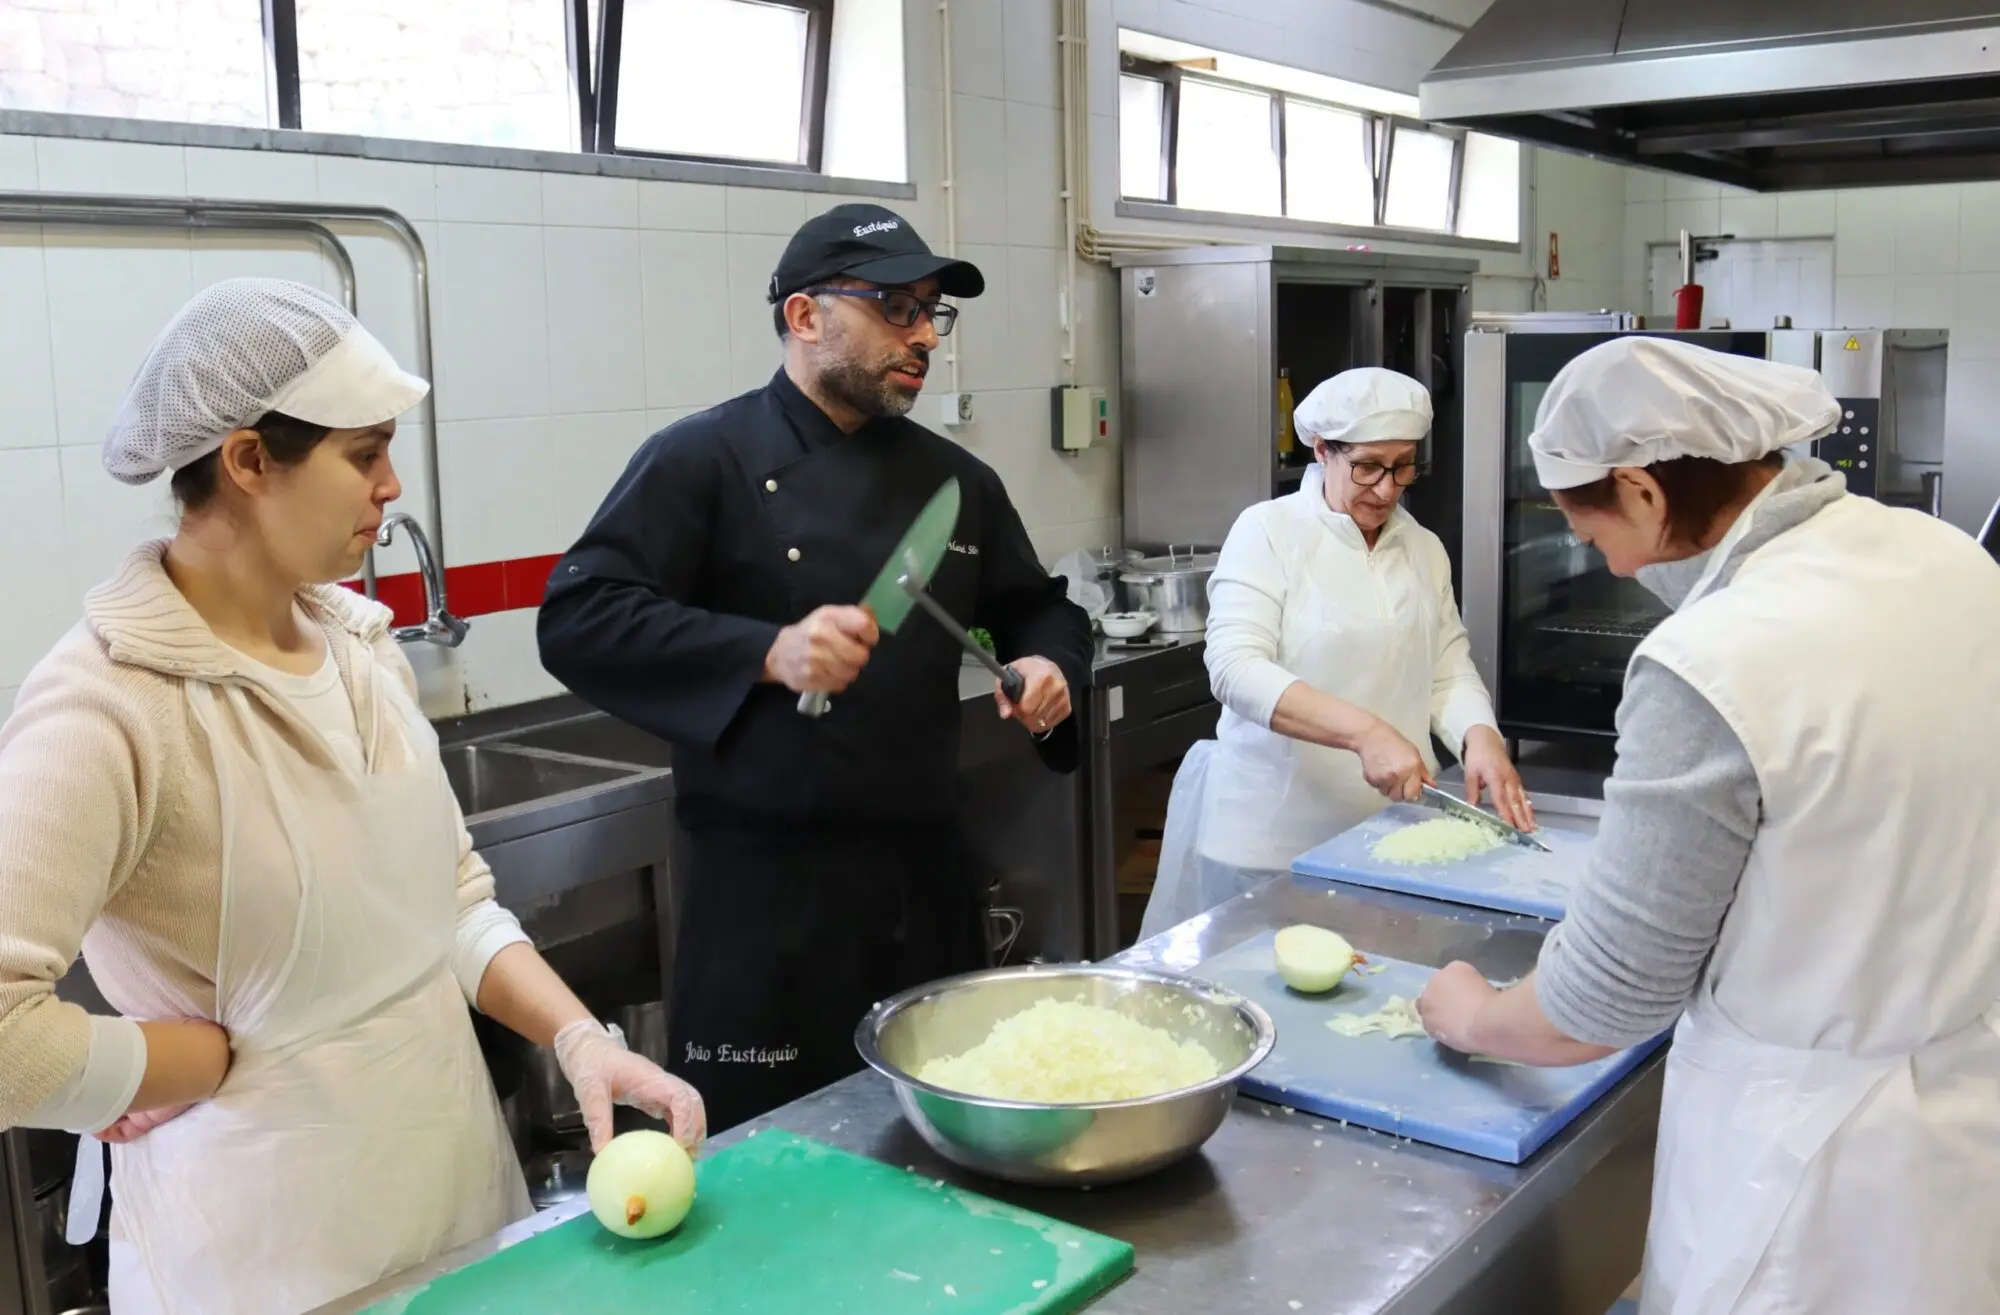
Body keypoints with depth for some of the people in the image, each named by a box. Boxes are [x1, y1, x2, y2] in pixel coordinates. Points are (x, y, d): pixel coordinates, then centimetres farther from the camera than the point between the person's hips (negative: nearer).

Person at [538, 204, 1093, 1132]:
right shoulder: (705, 460, -7)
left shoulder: (954, 478, 11)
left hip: (929, 883, 6)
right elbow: (579, 624, -15)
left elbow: (1041, 611, 22)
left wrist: (1051, 668, -2)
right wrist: (767, 654, -27)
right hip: (767, 898, -5)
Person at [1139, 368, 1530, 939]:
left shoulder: (1425, 550, 9)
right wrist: (1364, 732, -30)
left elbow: (1449, 673, 10)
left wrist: (1481, 738, -13)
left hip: (1390, 837, 5)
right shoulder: (1268, 531, -7)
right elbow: (1237, 668, -19)